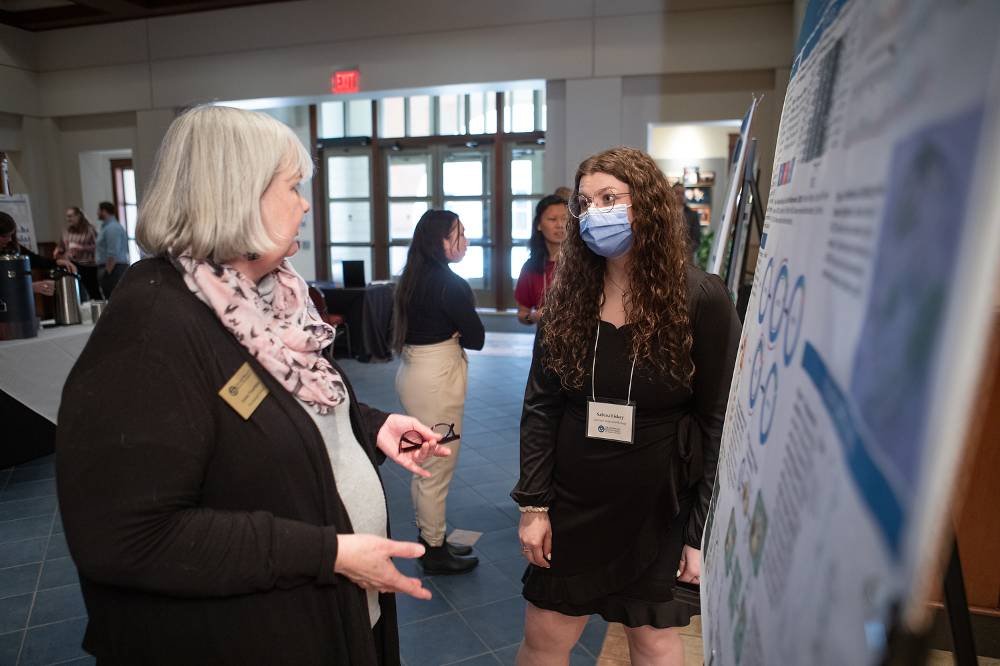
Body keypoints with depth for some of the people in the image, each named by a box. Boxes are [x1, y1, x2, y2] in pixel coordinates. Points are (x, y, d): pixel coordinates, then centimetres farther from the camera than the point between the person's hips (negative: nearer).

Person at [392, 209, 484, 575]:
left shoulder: (413, 279, 8)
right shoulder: (450, 284, -17)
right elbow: (477, 337, -10)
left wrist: (446, 332, 0)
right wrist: (457, 332, 5)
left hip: (413, 371, 9)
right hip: (436, 379, -9)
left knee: (423, 465, 19)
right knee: (437, 469, 3)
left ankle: (429, 538, 33)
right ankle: (435, 552, 16)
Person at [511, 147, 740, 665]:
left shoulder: (701, 300, -12)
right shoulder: (569, 297, -2)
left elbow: (721, 425, -10)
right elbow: (540, 408, -1)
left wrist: (705, 534, -10)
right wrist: (533, 504, -4)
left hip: (660, 509, -2)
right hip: (573, 505, 3)